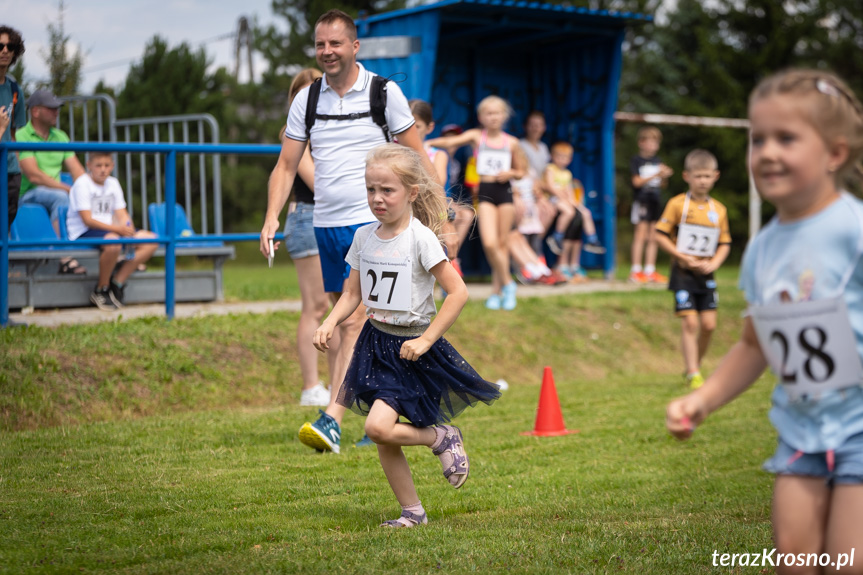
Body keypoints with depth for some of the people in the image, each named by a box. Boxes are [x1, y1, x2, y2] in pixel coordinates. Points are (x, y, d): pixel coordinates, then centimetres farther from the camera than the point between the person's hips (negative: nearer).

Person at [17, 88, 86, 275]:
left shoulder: (60, 137, 17)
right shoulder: (21, 136, -5)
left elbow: (76, 169, 8)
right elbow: (33, 175, -16)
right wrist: (67, 188, -20)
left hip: (57, 192, 6)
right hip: (30, 195, -6)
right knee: (61, 197, -36)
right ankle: (65, 260, -40)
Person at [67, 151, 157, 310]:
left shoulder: (113, 183, 13)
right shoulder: (82, 184, -10)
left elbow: (122, 214, 9)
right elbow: (87, 220, -17)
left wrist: (127, 228, -15)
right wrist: (116, 228, -26)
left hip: (110, 230, 8)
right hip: (83, 233, -8)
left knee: (151, 240, -7)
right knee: (113, 241, -41)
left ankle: (117, 282, -8)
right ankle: (101, 290, -18)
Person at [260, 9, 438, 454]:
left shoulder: (384, 92, -3)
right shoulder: (306, 99, 7)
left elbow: (416, 157, 2)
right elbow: (286, 165, 10)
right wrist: (272, 217, -4)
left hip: (371, 223, -5)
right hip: (325, 225, 5)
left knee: (355, 322, -15)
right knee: (344, 322, 10)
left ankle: (332, 419, -22)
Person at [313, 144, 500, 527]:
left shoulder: (421, 238, -15)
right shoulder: (364, 237, 3)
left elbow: (458, 292, -16)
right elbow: (352, 294, 12)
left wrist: (426, 340, -18)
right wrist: (330, 323, -7)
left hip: (410, 346, -6)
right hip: (375, 342, 6)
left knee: (379, 426, -20)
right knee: (382, 440, 5)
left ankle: (442, 437, 6)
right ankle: (412, 512, 20)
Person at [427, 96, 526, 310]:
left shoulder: (511, 142, 8)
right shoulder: (476, 136, 4)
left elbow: (520, 171, 16)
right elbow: (450, 141, -11)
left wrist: (510, 173, -6)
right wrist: (425, 143, -25)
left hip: (504, 191, 2)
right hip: (485, 191, -2)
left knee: (502, 243, 3)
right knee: (489, 243, -15)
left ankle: (496, 291, 13)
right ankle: (507, 283, 3)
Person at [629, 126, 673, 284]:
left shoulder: (657, 161, 14)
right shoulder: (636, 160, -3)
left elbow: (662, 185, 15)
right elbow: (637, 181, -11)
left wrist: (665, 177, -7)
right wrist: (656, 175, -17)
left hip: (655, 201, 6)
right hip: (641, 200, -6)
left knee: (653, 236, 5)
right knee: (641, 234, -8)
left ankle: (650, 270, 9)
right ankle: (636, 270, -5)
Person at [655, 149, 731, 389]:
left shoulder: (719, 210, 6)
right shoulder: (677, 204, -6)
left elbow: (725, 243, 11)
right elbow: (660, 236, -7)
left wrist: (713, 263, -7)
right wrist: (683, 257, -13)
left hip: (706, 274, 4)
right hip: (683, 272, -4)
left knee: (709, 324, 1)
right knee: (690, 322, -8)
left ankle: (694, 366, 21)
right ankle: (693, 374, -5)